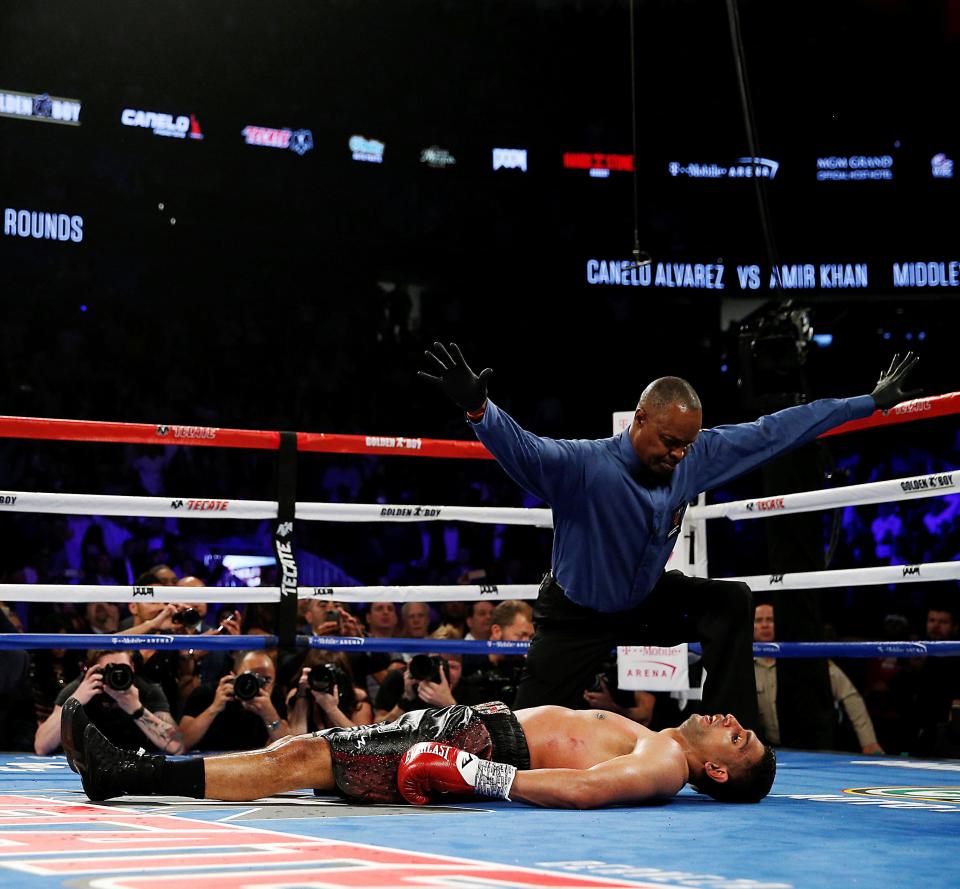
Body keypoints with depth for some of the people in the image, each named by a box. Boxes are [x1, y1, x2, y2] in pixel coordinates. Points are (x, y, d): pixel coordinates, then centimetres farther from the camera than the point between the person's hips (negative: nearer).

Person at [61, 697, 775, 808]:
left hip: (487, 749, -8)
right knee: (299, 748, 4)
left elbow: (580, 788, -28)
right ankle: (123, 769, 5)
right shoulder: (652, 740, 17)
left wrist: (476, 774, -32)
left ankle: (127, 776, -10)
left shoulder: (666, 765, -12)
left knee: (299, 762, -13)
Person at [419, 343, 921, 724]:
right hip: (577, 617, -5)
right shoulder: (583, 467, -30)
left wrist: (870, 402, -2)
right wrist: (478, 408, -68)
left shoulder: (695, 459, -14)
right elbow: (522, 449, -46)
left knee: (731, 602, -15)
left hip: (645, 602, 5)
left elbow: (771, 432, -7)